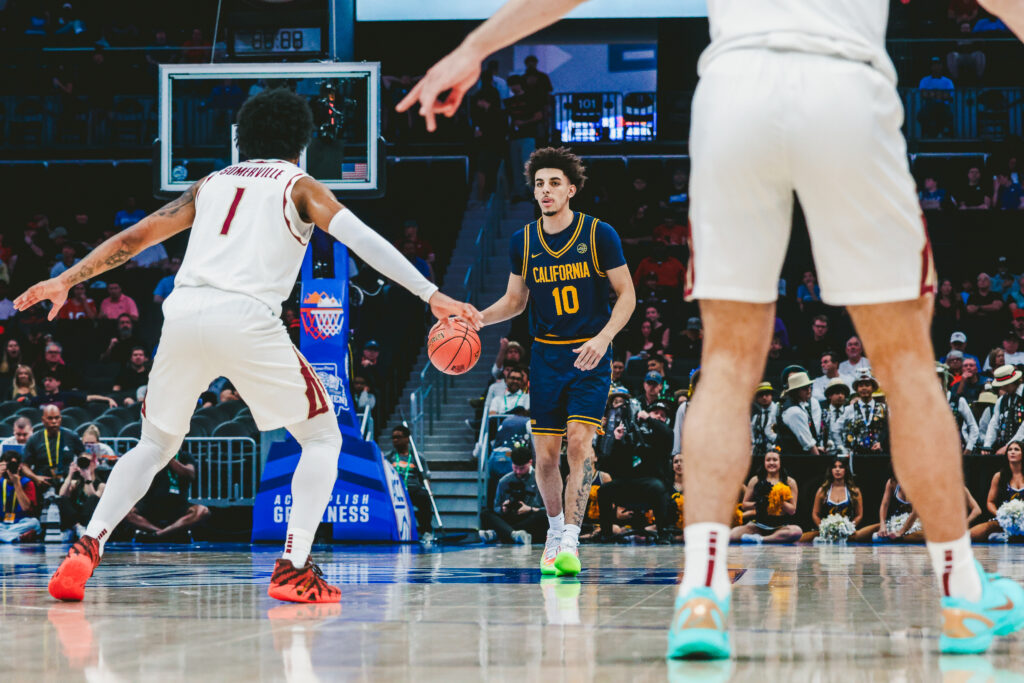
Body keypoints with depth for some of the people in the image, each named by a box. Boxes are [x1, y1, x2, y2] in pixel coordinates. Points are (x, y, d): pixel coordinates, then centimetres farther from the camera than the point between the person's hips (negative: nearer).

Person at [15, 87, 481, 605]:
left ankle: (87, 548, 4)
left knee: (154, 446, 23)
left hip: (183, 313, 4)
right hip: (246, 318, -4)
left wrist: (65, 281, 34)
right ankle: (293, 569, -5)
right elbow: (361, 238, 0)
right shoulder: (299, 187, 15)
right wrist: (431, 295, -4)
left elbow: (133, 237, 27)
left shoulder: (212, 183, 26)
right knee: (322, 438, 10)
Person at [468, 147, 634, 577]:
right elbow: (515, 301, 15)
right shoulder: (522, 242, 4)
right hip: (546, 355, 4)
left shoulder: (599, 235, -6)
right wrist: (477, 318, -3)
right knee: (545, 455, 2)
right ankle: (555, 528, 26)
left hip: (590, 356, -3)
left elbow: (626, 295, -3)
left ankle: (570, 542, -20)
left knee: (579, 440, -19)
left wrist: (603, 337, -18)